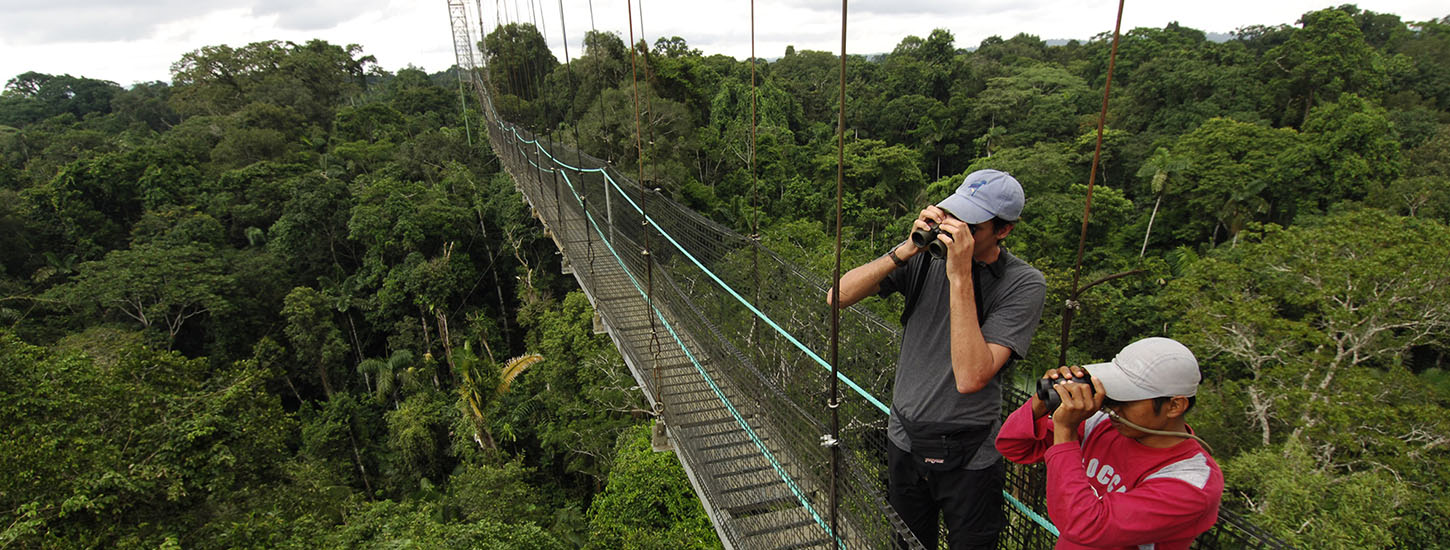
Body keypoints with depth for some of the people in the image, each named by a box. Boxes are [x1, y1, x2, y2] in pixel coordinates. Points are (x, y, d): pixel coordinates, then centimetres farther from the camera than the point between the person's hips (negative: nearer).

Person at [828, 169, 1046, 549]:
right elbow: (838, 296, -15)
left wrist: (960, 277, -32)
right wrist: (907, 250, -24)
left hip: (968, 458, -3)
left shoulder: (1023, 284, -18)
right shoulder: (925, 257, -8)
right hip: (904, 442, 4)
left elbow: (971, 378, -30)